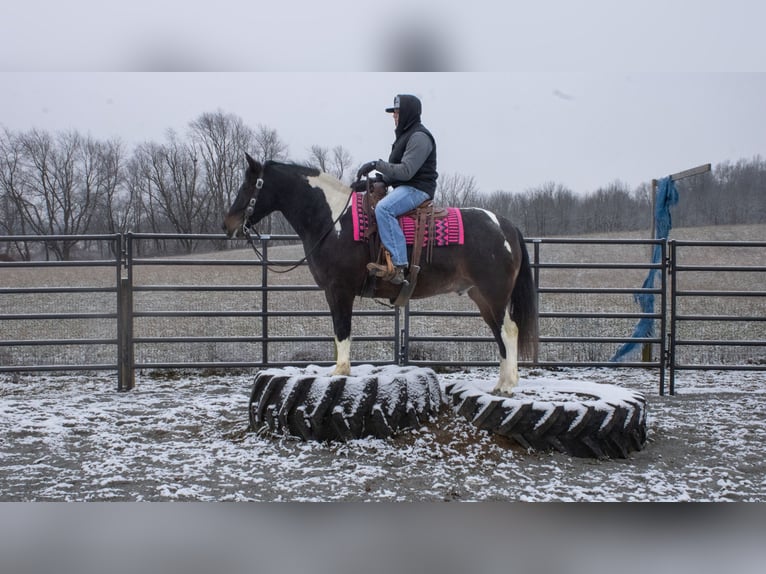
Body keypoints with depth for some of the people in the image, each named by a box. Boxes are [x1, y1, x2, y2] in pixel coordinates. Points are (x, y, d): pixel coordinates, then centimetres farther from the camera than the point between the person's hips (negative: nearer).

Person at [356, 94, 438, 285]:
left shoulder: (419, 137, -12)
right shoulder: (405, 135, 20)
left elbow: (406, 171, -22)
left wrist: (377, 165, -20)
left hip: (418, 189, -11)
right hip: (404, 188, 11)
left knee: (383, 208, -34)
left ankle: (400, 265, -36)